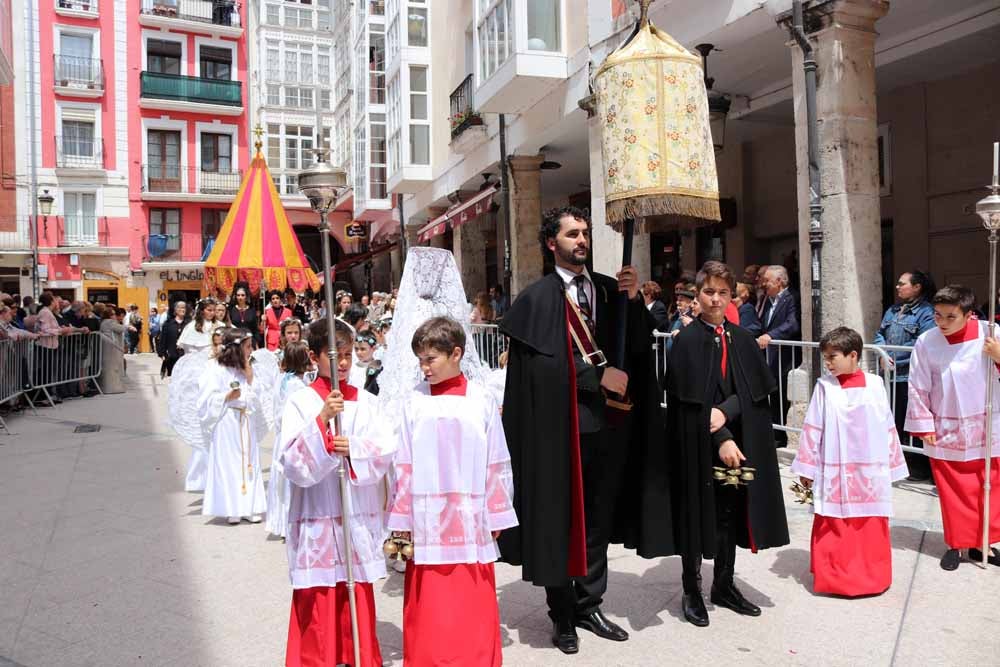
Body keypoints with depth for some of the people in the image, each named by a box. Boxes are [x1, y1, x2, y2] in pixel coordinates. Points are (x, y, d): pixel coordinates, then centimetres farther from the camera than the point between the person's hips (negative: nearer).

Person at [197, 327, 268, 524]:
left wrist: (249, 379, -3)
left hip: (246, 423, 6)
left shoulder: (245, 369, 11)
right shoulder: (217, 369, -8)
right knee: (228, 464, -1)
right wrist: (227, 397, -21)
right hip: (226, 424, -6)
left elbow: (254, 399, 7)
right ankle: (231, 509, 8)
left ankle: (249, 506, 14)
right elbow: (209, 400, -9)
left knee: (248, 462, 7)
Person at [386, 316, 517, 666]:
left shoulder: (481, 401, -3)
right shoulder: (415, 402, -1)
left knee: (473, 603, 9)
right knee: (430, 608, 7)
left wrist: (496, 516, 4)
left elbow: (496, 464, 2)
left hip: (470, 518, 0)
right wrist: (402, 519, 2)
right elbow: (404, 466, 2)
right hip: (427, 519, 0)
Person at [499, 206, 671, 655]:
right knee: (558, 520, 6)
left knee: (598, 518, 15)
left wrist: (633, 299, -11)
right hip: (559, 427, -5)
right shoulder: (538, 298, -5)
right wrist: (598, 375, -15)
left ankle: (589, 605, 31)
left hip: (605, 424, 5)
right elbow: (545, 362, -13)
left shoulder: (608, 290, 9)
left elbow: (639, 346, 2)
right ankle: (562, 615, 23)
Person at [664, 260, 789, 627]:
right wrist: (720, 438, -19)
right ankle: (691, 590, 19)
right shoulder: (687, 340, -8)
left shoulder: (741, 339, 7)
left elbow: (756, 389, 0)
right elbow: (691, 399, -14)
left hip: (735, 439, 5)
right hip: (698, 444, -4)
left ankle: (724, 585, 28)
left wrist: (725, 411, -16)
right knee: (697, 512, 4)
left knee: (730, 512, 12)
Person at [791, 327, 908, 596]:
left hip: (870, 472, 1)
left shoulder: (875, 384, 0)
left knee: (871, 528, 10)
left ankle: (871, 576, 26)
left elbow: (887, 428, 7)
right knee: (833, 530, 4)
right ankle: (835, 577, 18)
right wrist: (806, 468, 0)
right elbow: (812, 429, -1)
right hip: (834, 472, -1)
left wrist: (891, 465, 9)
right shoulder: (825, 387, -4)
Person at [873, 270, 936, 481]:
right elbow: (879, 335, 13)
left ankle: (920, 466, 11)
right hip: (889, 375, 7)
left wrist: (894, 358, -13)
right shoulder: (892, 311, 17)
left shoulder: (926, 312, -8)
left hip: (911, 376, -7)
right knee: (893, 420, 15)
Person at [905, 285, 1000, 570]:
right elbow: (918, 388, -4)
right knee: (954, 493, 8)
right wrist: (924, 427, -3)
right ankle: (956, 543, 23)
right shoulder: (926, 342, -11)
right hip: (946, 430, -1)